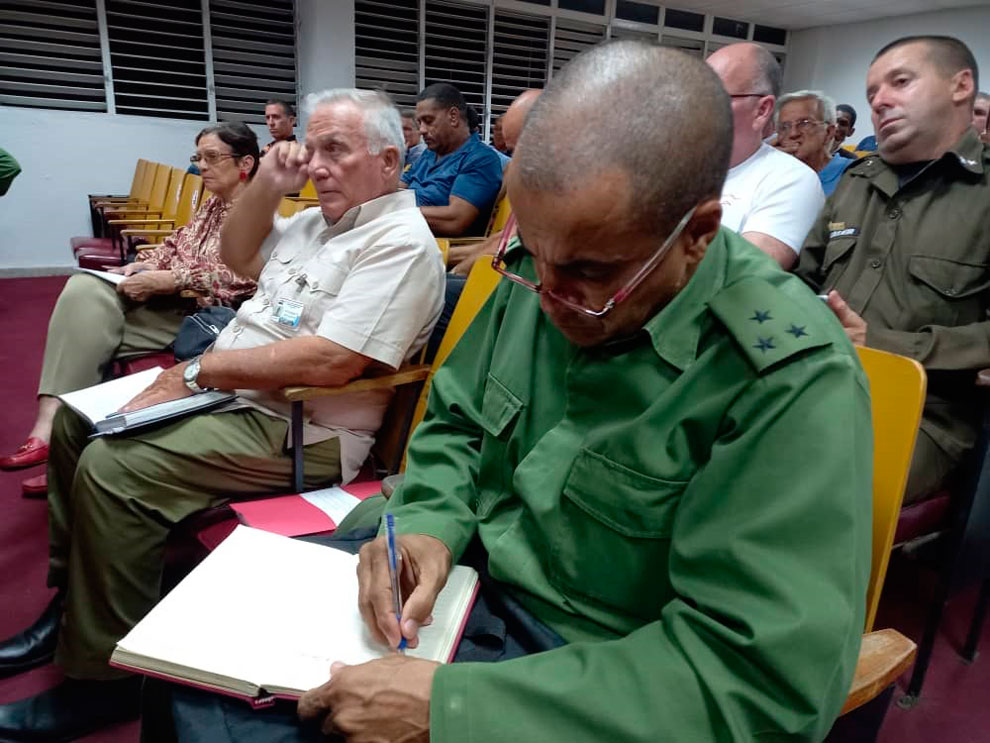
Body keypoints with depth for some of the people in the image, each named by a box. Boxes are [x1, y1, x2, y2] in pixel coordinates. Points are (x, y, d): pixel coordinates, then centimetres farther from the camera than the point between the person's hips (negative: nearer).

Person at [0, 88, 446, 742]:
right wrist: (268, 184, 8)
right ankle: (74, 599, 21)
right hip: (230, 392, 11)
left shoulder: (401, 243, -17)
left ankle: (104, 675, -5)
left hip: (301, 430, -10)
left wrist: (200, 370, -17)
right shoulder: (322, 218, 15)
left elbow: (329, 361, -27)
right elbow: (238, 256, 25)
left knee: (112, 468, -23)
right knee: (77, 419, 12)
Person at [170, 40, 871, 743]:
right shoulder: (543, 273, -6)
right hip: (464, 571, 5)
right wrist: (428, 522, -14)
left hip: (593, 665, -4)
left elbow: (769, 674, -25)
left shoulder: (793, 379, -24)